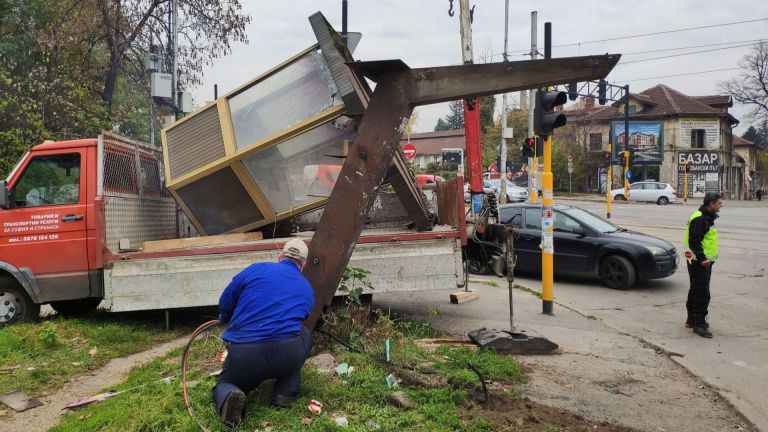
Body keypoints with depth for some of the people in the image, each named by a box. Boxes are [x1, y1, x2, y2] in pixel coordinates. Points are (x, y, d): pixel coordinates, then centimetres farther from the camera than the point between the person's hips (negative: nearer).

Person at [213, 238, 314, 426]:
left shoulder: (257, 269, 9)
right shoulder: (308, 290, 18)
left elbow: (224, 303, 16)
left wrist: (232, 322, 39)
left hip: (243, 356, -1)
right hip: (286, 357, 1)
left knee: (224, 385, 31)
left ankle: (228, 397, -7)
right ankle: (286, 392, 17)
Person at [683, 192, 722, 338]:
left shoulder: (707, 217, 15)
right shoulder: (699, 219, -18)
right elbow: (694, 241, -24)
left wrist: (710, 258, 20)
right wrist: (702, 258, -25)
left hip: (704, 261, 11)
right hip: (699, 262, -10)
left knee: (696, 291, 17)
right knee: (702, 293, -8)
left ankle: (692, 320, 27)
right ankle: (699, 324, -4)